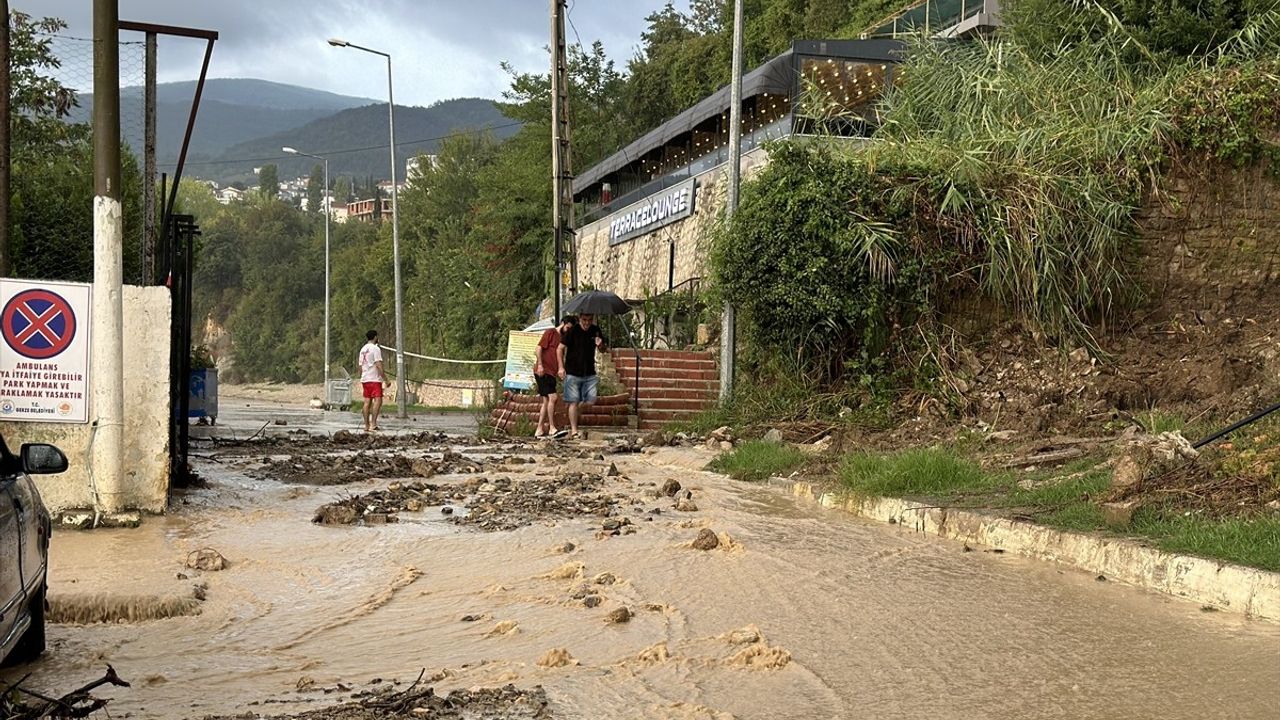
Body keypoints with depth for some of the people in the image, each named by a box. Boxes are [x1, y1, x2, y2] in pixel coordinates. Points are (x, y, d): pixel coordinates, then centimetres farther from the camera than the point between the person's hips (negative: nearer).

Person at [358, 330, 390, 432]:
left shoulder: (363, 349, 16)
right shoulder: (375, 349, -9)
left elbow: (360, 366, 18)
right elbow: (379, 366, -16)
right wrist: (386, 380, -15)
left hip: (364, 379, 8)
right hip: (374, 379, -8)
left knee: (367, 402, 9)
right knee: (377, 400, -10)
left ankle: (366, 426, 9)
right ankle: (373, 424, -20)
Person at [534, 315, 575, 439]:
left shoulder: (563, 338, 20)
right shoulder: (551, 332, -3)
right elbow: (539, 347, -11)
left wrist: (560, 370, 13)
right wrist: (540, 365, -19)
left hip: (551, 373, 9)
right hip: (543, 371, -9)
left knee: (546, 401, 7)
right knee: (552, 397, -15)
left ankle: (539, 430, 10)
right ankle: (552, 429, -15)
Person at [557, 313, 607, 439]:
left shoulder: (595, 331, 5)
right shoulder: (572, 331, -7)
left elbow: (604, 350, 15)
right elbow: (560, 348, -3)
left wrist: (601, 345, -9)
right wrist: (561, 367, -10)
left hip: (589, 373, 4)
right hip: (573, 372, -4)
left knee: (591, 400, -1)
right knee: (574, 402, -3)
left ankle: (571, 415, 26)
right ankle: (574, 430, 3)